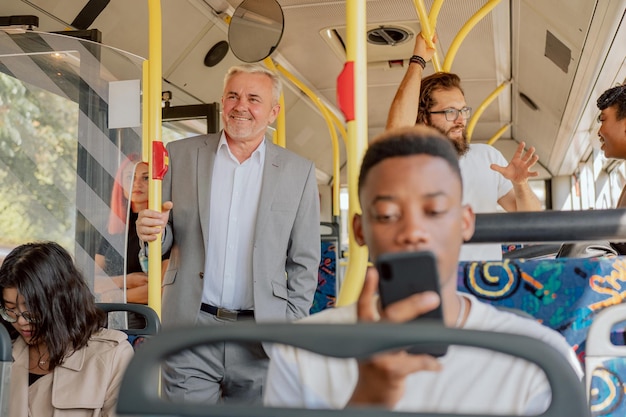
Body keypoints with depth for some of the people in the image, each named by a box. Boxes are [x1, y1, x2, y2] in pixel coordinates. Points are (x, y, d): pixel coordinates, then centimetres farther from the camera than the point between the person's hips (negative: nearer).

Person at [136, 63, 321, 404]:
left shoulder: (299, 172, 5)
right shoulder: (181, 155, 6)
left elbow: (304, 261, 7)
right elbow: (166, 238, 11)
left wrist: (292, 326, -1)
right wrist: (151, 229, -12)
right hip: (190, 328, 0)